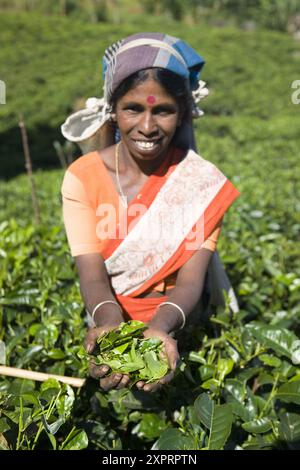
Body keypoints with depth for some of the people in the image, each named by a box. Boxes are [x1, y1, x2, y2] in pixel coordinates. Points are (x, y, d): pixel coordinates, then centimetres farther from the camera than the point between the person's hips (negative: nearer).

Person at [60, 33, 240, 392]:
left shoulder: (202, 182, -11)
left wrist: (160, 329, -38)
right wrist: (109, 325, -37)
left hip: (174, 326, 0)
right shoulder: (83, 177, -10)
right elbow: (93, 277, -16)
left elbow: (190, 281, -17)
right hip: (111, 324, 1)